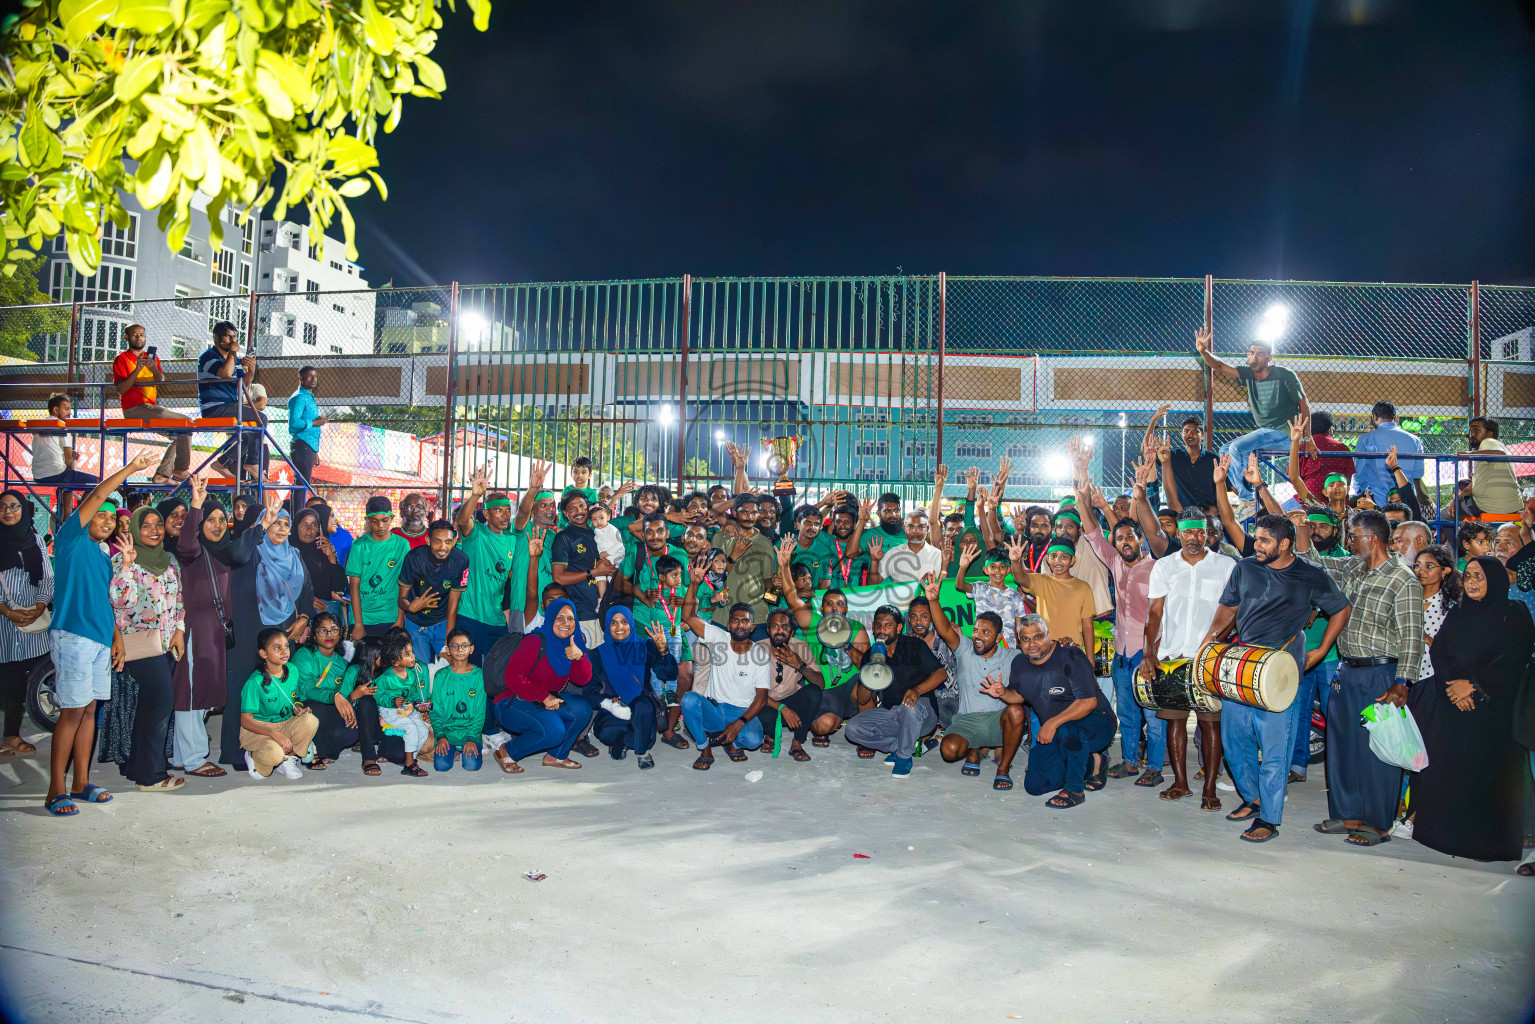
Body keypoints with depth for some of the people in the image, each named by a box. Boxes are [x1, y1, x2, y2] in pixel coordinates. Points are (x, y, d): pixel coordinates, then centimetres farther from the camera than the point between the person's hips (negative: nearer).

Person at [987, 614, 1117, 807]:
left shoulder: (1070, 657, -21)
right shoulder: (1020, 664, -1)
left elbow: (1088, 702, -27)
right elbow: (1018, 695, 14)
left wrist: (1053, 723, -33)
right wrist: (1002, 693, -9)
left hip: (1096, 723, -7)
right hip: (1056, 734, 7)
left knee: (1067, 730, -41)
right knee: (1034, 786, -1)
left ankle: (1075, 790, -17)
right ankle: (1093, 763, 18)